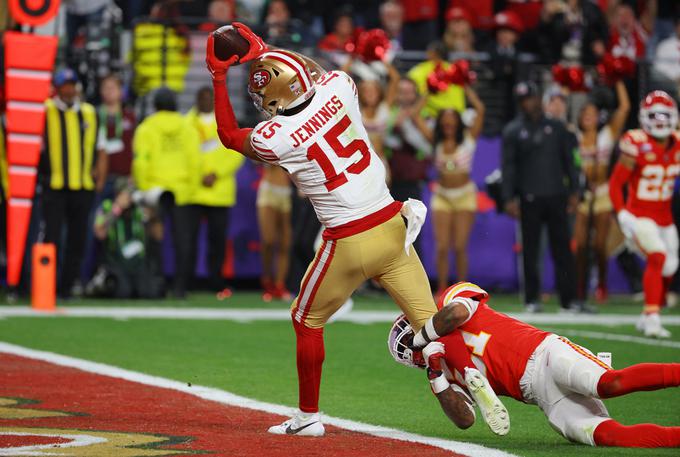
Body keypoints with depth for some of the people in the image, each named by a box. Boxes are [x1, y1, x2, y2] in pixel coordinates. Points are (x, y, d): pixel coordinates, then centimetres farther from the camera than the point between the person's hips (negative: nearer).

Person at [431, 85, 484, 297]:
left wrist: (466, 88, 0)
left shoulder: (468, 139, 0)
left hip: (465, 195, -2)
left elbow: (480, 109, -8)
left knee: (460, 246, -5)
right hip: (442, 196, 2)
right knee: (442, 247, -6)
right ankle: (441, 291, 1)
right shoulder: (436, 142, 4)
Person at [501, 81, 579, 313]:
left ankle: (567, 298, 3)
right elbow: (508, 166, 2)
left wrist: (573, 191, 6)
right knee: (531, 250, 1)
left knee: (562, 249, 0)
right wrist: (509, 198, -6)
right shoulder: (513, 131, 4)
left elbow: (569, 160, 12)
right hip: (530, 199, -1)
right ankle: (531, 299, 7)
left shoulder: (556, 127, 10)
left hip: (556, 196, 1)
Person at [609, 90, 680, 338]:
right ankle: (652, 317, -21)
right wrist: (621, 213, -21)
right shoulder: (637, 145, -15)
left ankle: (647, 318, 24)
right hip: (639, 214, -6)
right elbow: (615, 183, -11)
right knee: (658, 257, -24)